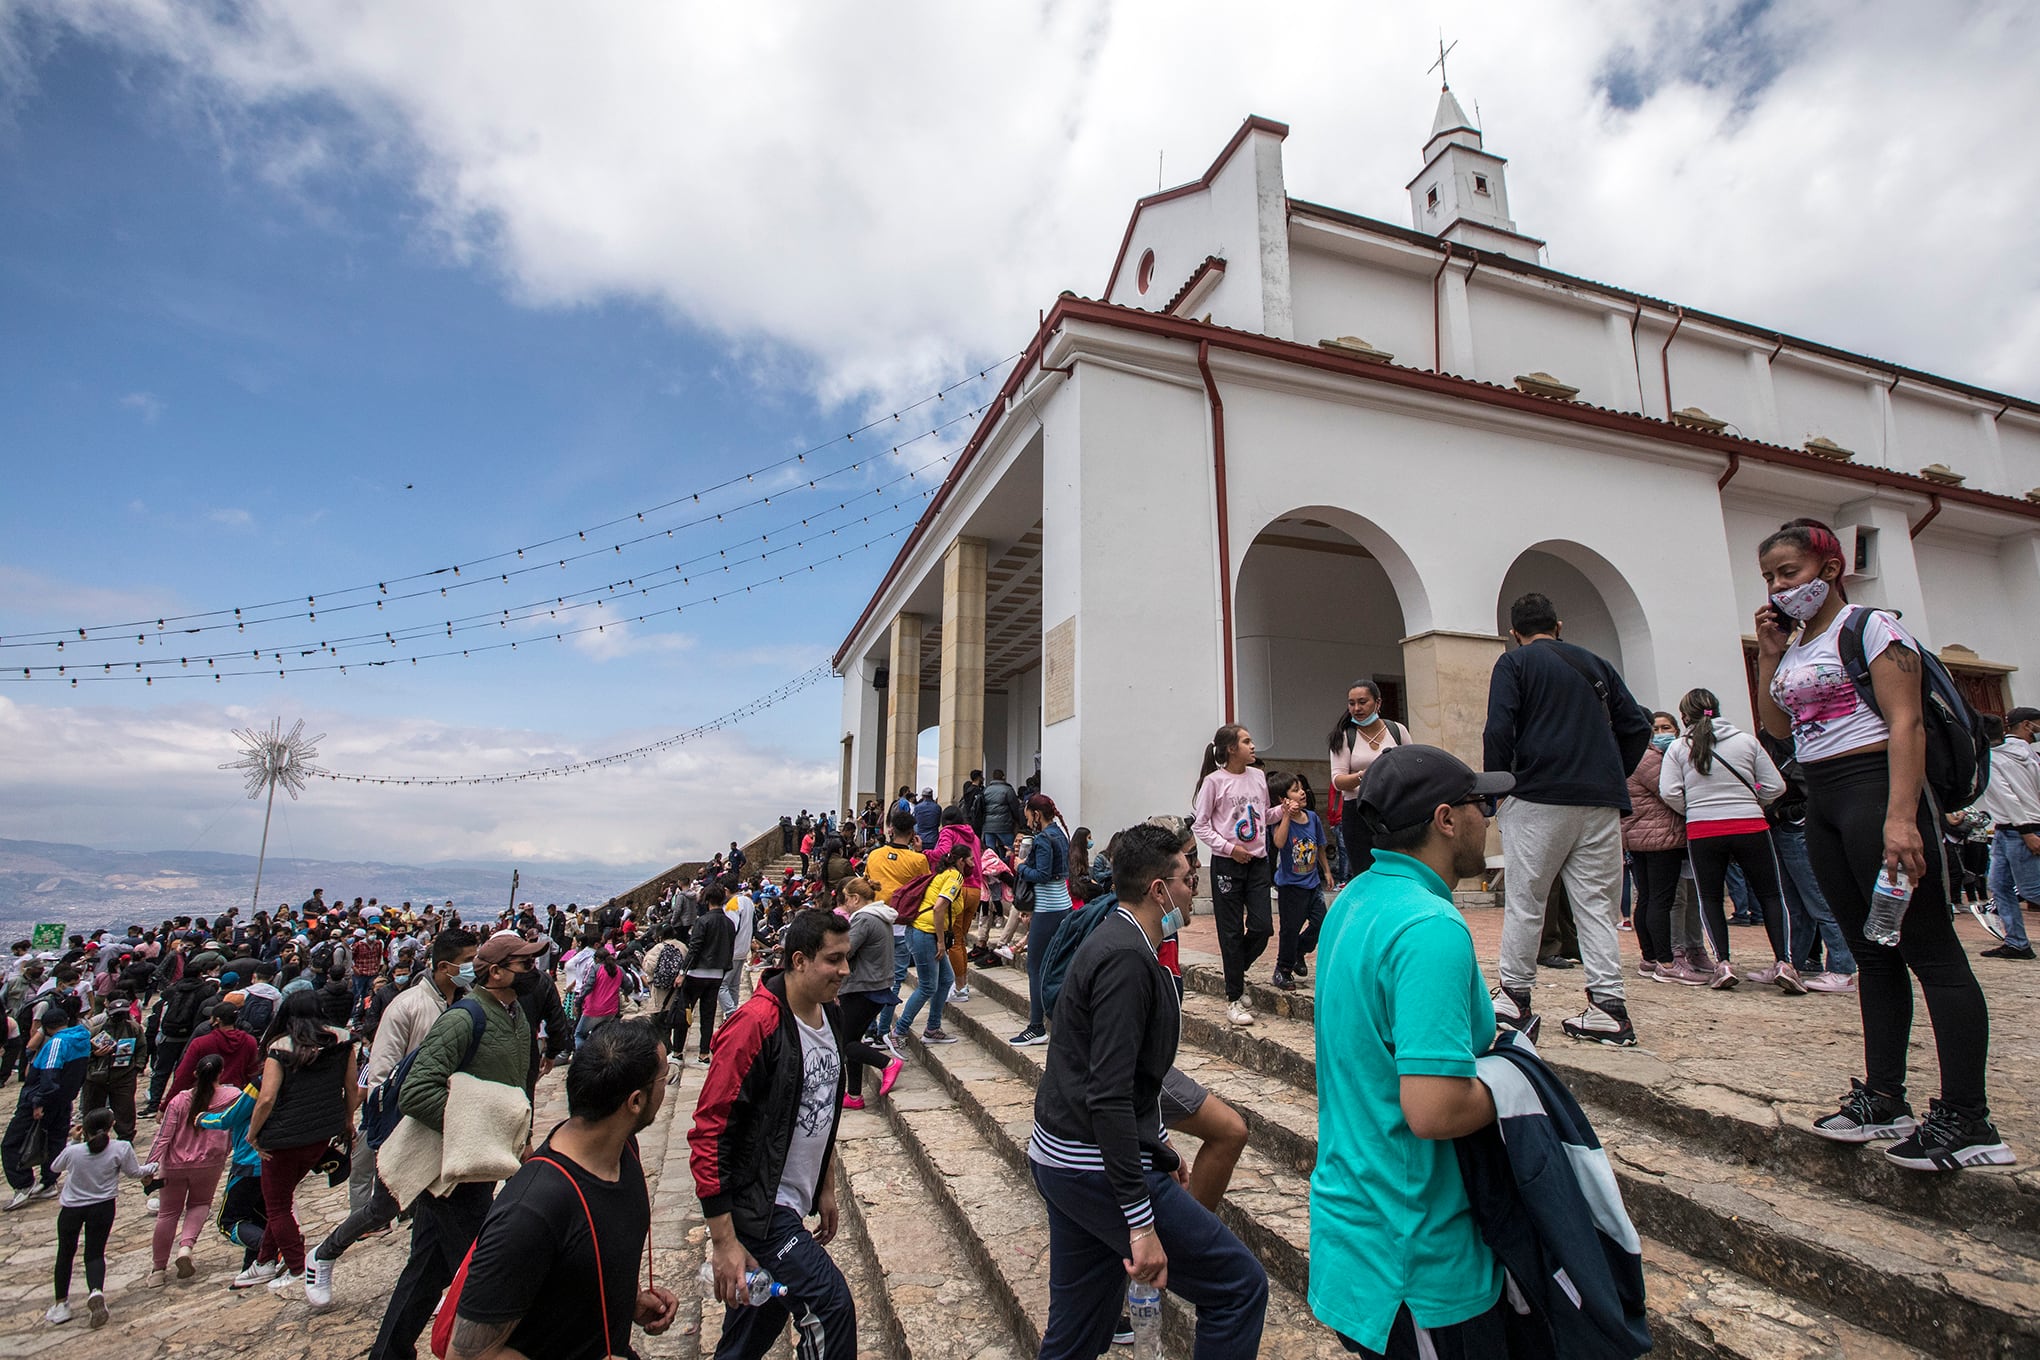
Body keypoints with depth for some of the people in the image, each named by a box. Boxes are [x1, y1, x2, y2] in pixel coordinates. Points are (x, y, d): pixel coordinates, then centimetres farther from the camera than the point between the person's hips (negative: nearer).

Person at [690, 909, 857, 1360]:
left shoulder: (830, 1015, 3)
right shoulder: (755, 1024, -23)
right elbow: (708, 1132, -21)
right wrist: (724, 1241, -20)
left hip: (793, 1203, 8)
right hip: (755, 1205, -8)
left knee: (761, 1321, 19)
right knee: (831, 1306, -10)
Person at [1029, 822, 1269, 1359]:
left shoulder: (1113, 941, 12)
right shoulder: (1126, 958, -20)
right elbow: (1109, 1097, -25)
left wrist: (1158, 1144, 27)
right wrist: (1140, 1223, -23)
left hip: (1058, 1155, 10)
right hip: (1097, 1166, -10)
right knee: (1241, 1286, -1)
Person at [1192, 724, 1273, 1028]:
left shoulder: (1258, 776, 8)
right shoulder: (1214, 781, -9)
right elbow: (1201, 824, -6)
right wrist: (1228, 848, -14)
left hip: (1258, 861, 5)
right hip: (1227, 864, -5)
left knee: (1262, 927, 0)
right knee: (1232, 931, 2)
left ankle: (1236, 970, 29)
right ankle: (1234, 998, 15)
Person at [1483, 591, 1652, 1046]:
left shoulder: (1514, 663, 2)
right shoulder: (1595, 664, 17)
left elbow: (1499, 730, -11)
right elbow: (1637, 728, 14)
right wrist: (1612, 777, 19)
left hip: (1538, 797, -4)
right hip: (1601, 803, 5)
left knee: (1524, 899, 4)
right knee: (1596, 902, 6)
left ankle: (1515, 996, 11)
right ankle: (1609, 1006, 3)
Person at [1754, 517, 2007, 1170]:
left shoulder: (1871, 627, -6)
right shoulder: (1795, 648, 16)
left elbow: (1906, 722, -14)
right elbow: (1776, 726, 14)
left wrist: (1901, 817, -24)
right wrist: (1769, 653, 9)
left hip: (1874, 785, -8)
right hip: (1821, 802, 8)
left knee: (1929, 949, -5)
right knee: (1872, 953, 12)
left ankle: (1968, 1120, 0)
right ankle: (1884, 1098, 18)